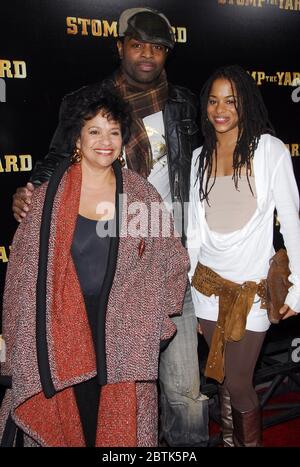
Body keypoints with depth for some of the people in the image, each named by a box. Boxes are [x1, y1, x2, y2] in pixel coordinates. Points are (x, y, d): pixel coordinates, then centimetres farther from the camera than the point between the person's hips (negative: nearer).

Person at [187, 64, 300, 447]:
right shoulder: (200, 157, 7)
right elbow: (194, 227, 9)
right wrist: (187, 289, 10)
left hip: (252, 288, -3)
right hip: (208, 285, 4)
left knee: (237, 385, 2)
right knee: (221, 379, 14)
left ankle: (251, 441, 31)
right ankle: (229, 440, 38)